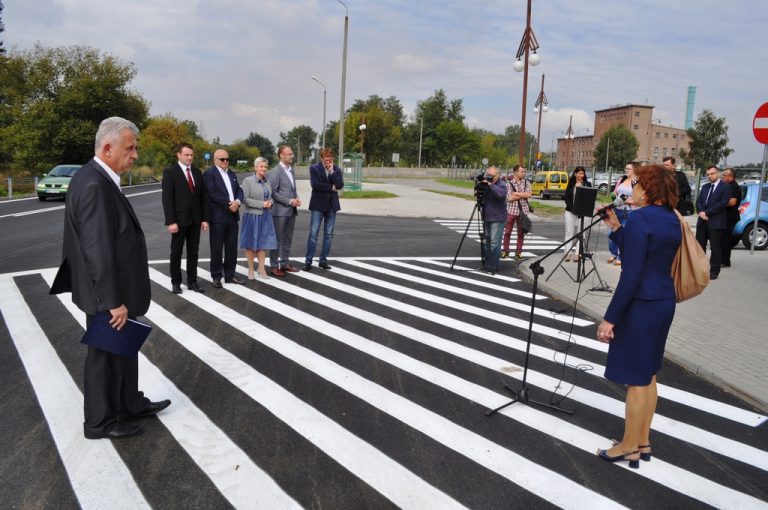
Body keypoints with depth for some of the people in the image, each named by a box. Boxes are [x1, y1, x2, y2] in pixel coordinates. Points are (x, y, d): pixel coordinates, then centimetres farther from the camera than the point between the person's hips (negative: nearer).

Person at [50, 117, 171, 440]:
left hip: (116, 289, 10)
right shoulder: (94, 185, -25)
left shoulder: (96, 178, 7)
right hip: (107, 294, -10)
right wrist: (114, 301, -22)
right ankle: (100, 422, 26)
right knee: (106, 356, 8)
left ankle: (130, 404, 39)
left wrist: (120, 297, 16)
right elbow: (98, 250, -27)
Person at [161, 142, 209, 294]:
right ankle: (176, 282, 16)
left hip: (195, 220, 4)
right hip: (179, 220, -4)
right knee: (176, 253, 6)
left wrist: (205, 218, 4)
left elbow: (203, 196, 10)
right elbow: (167, 198, -11)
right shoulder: (169, 172, -6)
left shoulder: (197, 172, 9)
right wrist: (171, 221, -17)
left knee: (193, 252, 8)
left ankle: (192, 282, 15)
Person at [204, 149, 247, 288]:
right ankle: (216, 276, 10)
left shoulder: (232, 174, 17)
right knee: (216, 249, 1)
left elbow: (239, 190, 12)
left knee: (232, 248, 9)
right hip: (218, 216, -6)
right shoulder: (209, 173, -5)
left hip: (232, 215, 7)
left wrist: (237, 202, -9)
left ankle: (230, 275, 18)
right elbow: (212, 193, -15)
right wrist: (229, 204, -14)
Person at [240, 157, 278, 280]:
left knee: (263, 242, 7)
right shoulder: (248, 181, -8)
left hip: (265, 216, 5)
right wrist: (261, 204, -18)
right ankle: (251, 270, 15)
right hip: (252, 216, -5)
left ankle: (261, 269, 14)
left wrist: (270, 202, -3)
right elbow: (245, 199, -14)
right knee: (251, 243, 5)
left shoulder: (267, 182, 9)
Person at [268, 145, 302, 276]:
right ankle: (274, 266, 7)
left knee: (288, 239, 13)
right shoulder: (275, 171, -11)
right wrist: (289, 201, -16)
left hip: (291, 210, 7)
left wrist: (296, 198, 2)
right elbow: (273, 192, -14)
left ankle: (285, 263, 22)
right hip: (280, 211, -7)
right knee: (277, 239, 0)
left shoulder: (291, 170, 14)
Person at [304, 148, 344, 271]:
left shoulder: (337, 170, 8)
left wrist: (332, 171, -11)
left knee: (328, 234, 6)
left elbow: (340, 185, -8)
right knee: (313, 234, -5)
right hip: (318, 205, -3)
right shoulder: (314, 168, -1)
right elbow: (315, 184, -15)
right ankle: (308, 261, 0)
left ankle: (323, 260, 15)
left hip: (332, 205, 4)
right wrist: (331, 187, -9)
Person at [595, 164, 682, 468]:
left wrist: (610, 317, -18)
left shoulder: (639, 219, -17)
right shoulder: (672, 220, 10)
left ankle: (629, 449, 16)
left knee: (635, 380, 2)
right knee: (647, 376, 18)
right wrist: (616, 228, 13)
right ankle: (643, 442, 29)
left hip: (641, 305, -9)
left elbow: (631, 275, -21)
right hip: (664, 302, 9)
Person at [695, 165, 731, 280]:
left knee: (715, 248, 0)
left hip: (716, 222, -6)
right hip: (702, 221, 6)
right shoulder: (705, 187, 16)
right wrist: (701, 212, -10)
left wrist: (707, 212, -14)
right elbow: (698, 201, 9)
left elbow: (722, 204, -13)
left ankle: (714, 271, 8)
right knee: (699, 246, 9)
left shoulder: (725, 187, -3)